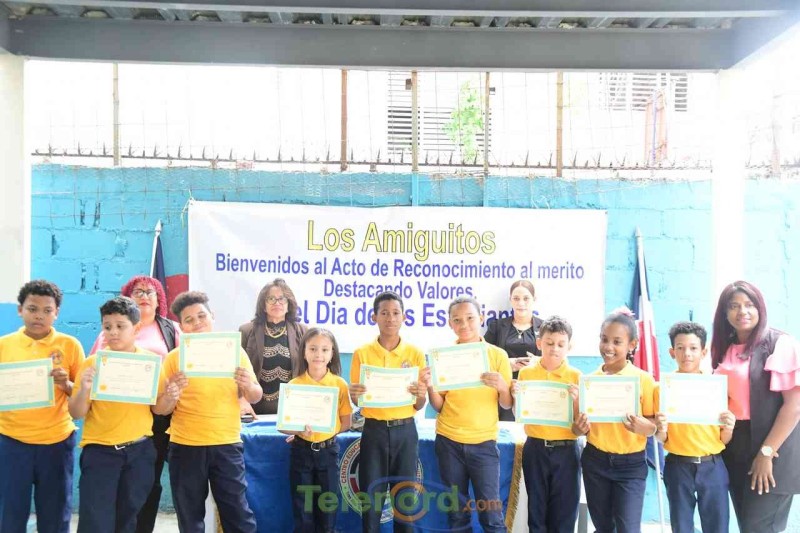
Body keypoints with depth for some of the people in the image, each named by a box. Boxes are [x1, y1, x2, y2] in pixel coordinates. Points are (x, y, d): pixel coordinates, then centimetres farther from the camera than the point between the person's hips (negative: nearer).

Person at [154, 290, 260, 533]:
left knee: (238, 513, 2)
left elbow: (255, 397, 6)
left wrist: (248, 385, -16)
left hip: (227, 445, 0)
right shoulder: (174, 358, -2)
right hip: (186, 447, 0)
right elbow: (159, 409, -2)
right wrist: (171, 395, -23)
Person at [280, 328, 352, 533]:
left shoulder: (340, 385, -6)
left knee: (328, 509, 10)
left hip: (328, 451, 0)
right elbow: (283, 425, -6)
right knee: (302, 510, 9)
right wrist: (300, 430, -26)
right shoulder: (294, 385, -7)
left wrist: (319, 431, -9)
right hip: (301, 451, 0)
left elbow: (345, 424, 0)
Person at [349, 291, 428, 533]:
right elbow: (356, 401, 4)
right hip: (374, 431, 0)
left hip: (405, 431, 1)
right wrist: (354, 395, -18)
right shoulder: (362, 353, -1)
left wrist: (421, 393, -17)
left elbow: (418, 406, 5)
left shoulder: (415, 354, 1)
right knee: (371, 497, 4)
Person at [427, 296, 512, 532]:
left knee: (491, 514, -1)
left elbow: (507, 405, 1)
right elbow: (438, 406, 3)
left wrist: (501, 386, -19)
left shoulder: (498, 355, -1)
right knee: (457, 513, 10)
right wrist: (430, 386, -16)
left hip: (484, 442, -1)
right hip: (448, 442, 1)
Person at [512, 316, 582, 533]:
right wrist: (516, 397, -14)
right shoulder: (526, 373, 0)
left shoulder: (575, 376, -3)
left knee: (564, 508, 6)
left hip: (566, 449, -1)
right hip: (535, 448, 1)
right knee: (536, 505, 10)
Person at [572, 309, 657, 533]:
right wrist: (579, 428, -12)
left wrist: (642, 426, -25)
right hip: (595, 461, 3)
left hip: (630, 465, -3)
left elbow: (654, 426, -4)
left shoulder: (644, 379, -8)